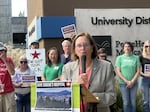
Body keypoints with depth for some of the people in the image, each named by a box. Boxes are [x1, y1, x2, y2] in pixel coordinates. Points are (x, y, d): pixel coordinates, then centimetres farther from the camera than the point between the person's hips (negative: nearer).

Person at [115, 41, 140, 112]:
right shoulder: (119, 58, 2)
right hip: (123, 83, -1)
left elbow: (138, 71, 3)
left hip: (134, 83, 1)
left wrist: (132, 81, -9)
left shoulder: (136, 58, 4)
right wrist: (127, 81, -9)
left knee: (133, 102, 4)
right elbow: (118, 72, -2)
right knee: (126, 102, 1)